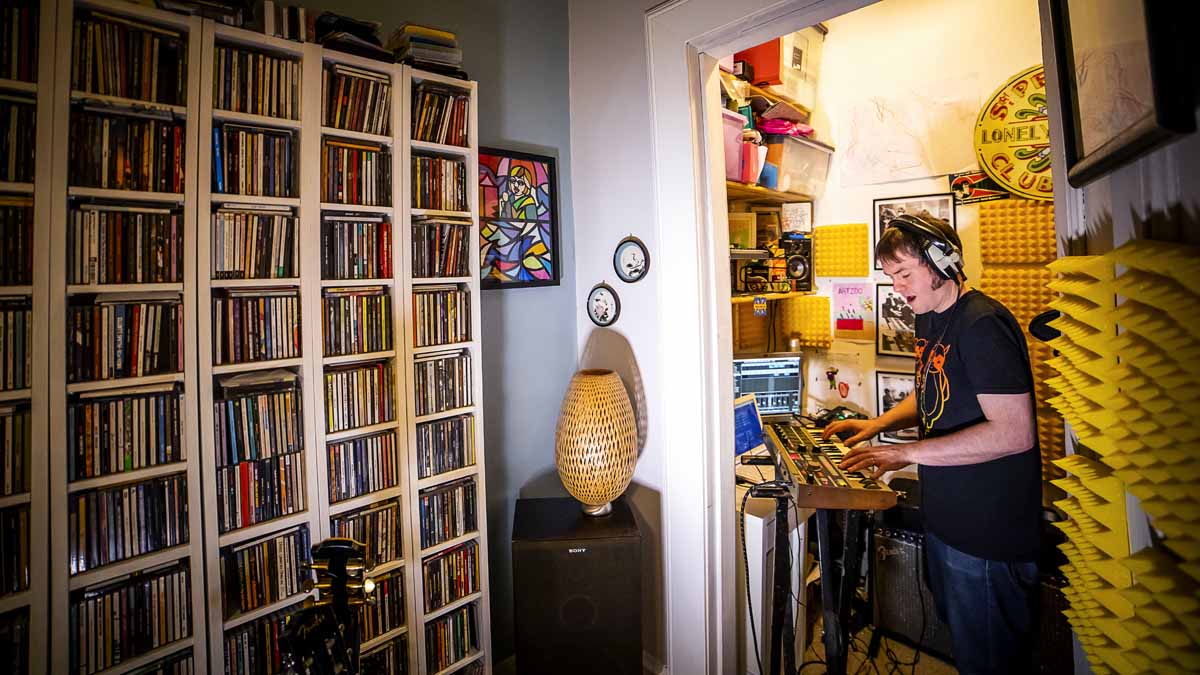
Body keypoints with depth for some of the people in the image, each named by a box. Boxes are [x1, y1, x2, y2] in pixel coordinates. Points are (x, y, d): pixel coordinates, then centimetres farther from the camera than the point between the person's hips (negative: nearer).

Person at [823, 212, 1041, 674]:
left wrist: (907, 453, -27)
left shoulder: (982, 324, -21)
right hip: (945, 518, 9)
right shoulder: (930, 320, 8)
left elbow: (1014, 433, -26)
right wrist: (879, 423, 4)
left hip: (988, 532, -9)